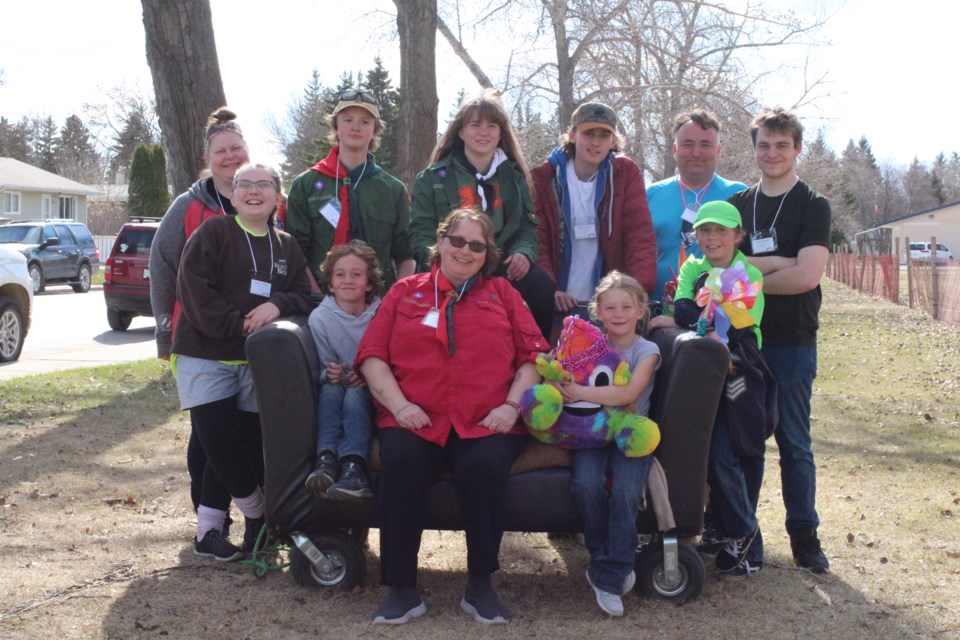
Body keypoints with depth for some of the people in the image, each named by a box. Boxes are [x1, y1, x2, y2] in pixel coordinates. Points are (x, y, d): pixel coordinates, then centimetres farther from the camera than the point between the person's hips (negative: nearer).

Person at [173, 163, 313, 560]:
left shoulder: (287, 247, 16)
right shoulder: (212, 233, 0)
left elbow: (304, 295, 9)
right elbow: (194, 289, -11)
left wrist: (278, 305, -14)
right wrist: (238, 324, -18)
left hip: (259, 360, 4)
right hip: (206, 355, -4)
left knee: (254, 441, -1)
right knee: (219, 439, -11)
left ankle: (209, 529, 14)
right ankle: (257, 510, 11)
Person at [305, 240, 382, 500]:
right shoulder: (320, 317, -4)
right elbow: (325, 368, 2)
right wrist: (329, 374, -21)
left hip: (370, 392, -2)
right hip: (339, 387, 2)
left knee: (354, 395, -33)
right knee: (330, 390, -31)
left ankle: (354, 469, -49)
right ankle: (326, 460, -45)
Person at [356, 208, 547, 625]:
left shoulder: (502, 293, 21)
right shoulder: (404, 292, 20)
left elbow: (533, 355, 11)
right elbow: (372, 355, 10)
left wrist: (512, 405, -5)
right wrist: (399, 405, -6)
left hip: (486, 424, 0)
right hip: (416, 422, 0)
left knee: (485, 466, -33)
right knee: (401, 462, -32)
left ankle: (480, 586, -15)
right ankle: (402, 590, -20)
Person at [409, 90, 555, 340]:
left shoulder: (514, 176, 19)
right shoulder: (434, 178, 11)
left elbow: (527, 225, 15)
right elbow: (421, 232, 4)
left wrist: (524, 252, -9)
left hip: (503, 268, 3)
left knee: (540, 284, -29)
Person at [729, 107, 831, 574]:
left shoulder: (813, 207, 0)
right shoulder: (736, 204, 12)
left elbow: (808, 276, -13)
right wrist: (776, 263, -12)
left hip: (792, 343, -3)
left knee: (794, 442, 2)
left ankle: (804, 534, 13)